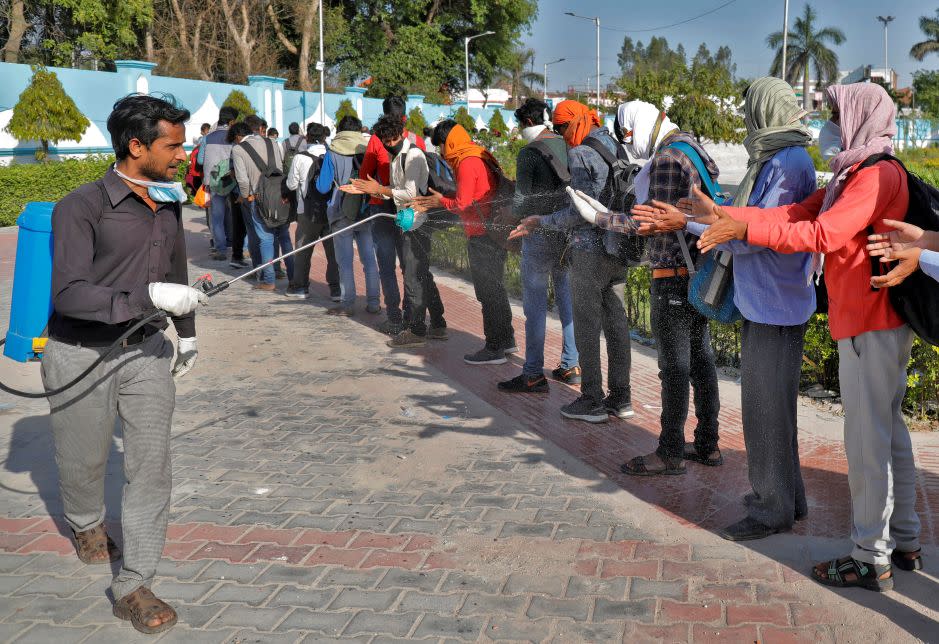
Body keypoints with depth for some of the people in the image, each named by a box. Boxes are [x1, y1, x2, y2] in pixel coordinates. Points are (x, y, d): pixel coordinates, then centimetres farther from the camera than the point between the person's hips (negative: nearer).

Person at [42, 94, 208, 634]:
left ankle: (133, 587, 5)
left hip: (146, 350, 5)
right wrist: (150, 296, -33)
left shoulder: (169, 203, 5)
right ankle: (88, 525, 48)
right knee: (84, 461, 16)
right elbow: (69, 295, -25)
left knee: (152, 465, -3)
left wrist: (187, 332, 28)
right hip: (82, 356, -4)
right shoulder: (83, 206, -16)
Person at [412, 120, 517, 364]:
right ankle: (506, 340, 27)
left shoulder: (467, 163, -14)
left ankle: (494, 349, 2)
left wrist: (440, 201, 1)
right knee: (495, 289, 18)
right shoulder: (480, 157, 16)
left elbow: (462, 204, -17)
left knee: (488, 292, -4)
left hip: (482, 236, -10)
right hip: (494, 231, 10)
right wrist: (429, 204, 12)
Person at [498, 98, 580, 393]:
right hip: (569, 233, 6)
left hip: (540, 234, -6)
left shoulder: (529, 152, -11)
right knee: (567, 297, 13)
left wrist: (517, 222, 8)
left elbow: (521, 198, -10)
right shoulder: (568, 147, 7)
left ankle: (533, 374, 0)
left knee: (535, 304, -2)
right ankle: (571, 366, 18)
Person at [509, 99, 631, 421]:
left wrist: (541, 222, -11)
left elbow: (580, 210, -17)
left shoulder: (580, 154, -11)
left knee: (587, 325, -1)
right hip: (618, 247, 8)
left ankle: (592, 401, 3)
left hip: (590, 248, -8)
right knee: (616, 321, 11)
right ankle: (621, 398, 16)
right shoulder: (615, 148, 13)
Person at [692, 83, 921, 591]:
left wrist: (744, 229, -25)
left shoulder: (878, 174, -14)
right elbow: (794, 214, 9)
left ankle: (872, 559, 3)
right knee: (888, 430, 15)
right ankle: (904, 543, 26)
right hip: (872, 321, 10)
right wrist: (721, 214, 2)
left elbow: (822, 235, -25)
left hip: (871, 324, -10)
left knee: (867, 438, -5)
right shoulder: (851, 175, 17)